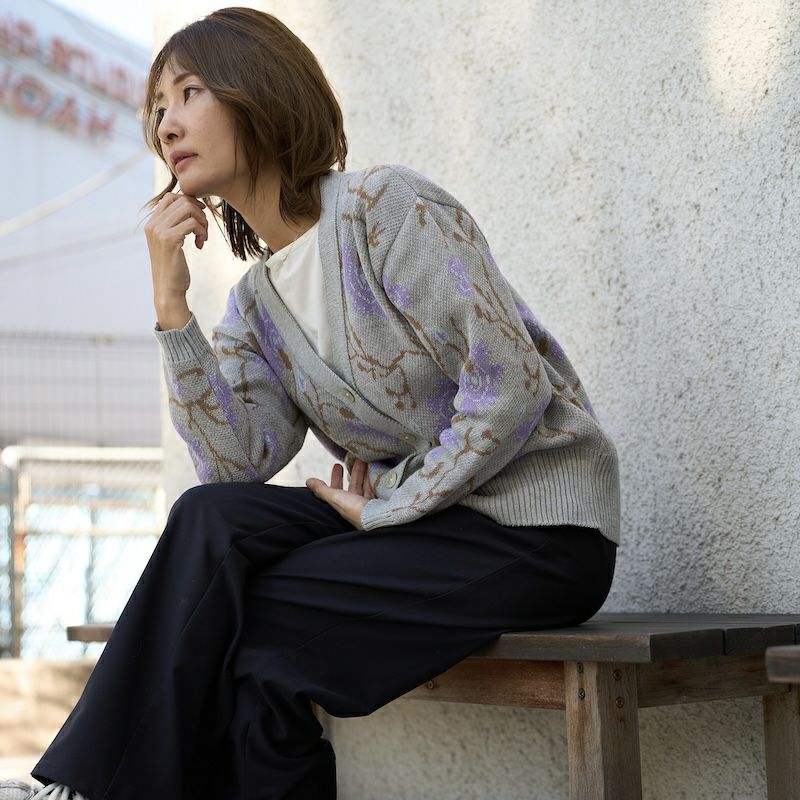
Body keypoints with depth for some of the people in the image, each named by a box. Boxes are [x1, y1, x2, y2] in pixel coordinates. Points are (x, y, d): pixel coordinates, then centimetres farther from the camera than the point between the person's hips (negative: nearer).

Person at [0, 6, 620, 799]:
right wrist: (170, 302, -7)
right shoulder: (256, 302, 11)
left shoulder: (385, 205, -10)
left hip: (541, 527, -6)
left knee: (227, 619, -18)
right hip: (420, 524, 6)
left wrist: (388, 510, -13)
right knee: (212, 521, -17)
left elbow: (511, 384, -17)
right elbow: (233, 468, -4)